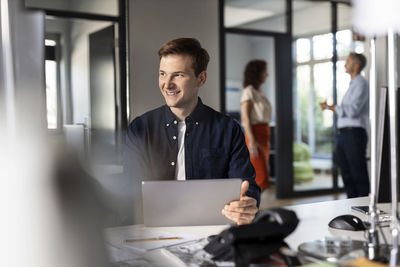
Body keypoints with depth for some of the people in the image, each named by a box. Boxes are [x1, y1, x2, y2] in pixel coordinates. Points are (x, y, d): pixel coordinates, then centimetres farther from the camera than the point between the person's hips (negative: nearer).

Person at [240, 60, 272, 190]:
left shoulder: (258, 92, 18)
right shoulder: (249, 91, -8)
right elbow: (245, 118, -14)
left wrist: (266, 141, 18)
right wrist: (252, 142, -21)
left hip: (263, 135, 9)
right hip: (255, 135, -9)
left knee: (258, 178, 8)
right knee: (261, 178, -12)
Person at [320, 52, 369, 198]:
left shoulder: (361, 84, -7)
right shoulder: (352, 85, 21)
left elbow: (352, 110, -18)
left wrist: (331, 107, -10)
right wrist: (331, 107, 9)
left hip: (354, 134, -9)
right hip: (343, 134, 9)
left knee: (359, 175, -5)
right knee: (347, 175, 12)